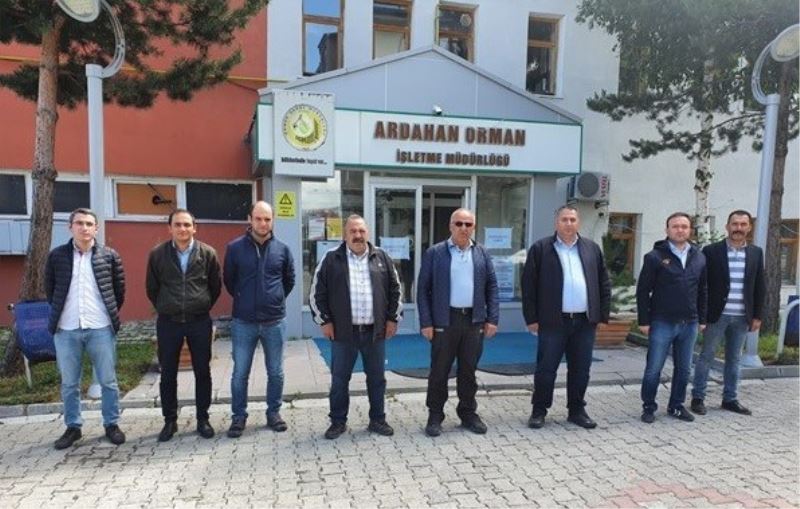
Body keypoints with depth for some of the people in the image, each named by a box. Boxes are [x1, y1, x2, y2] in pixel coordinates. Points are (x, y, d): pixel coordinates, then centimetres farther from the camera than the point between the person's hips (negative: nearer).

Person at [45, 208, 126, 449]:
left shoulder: (109, 256, 1)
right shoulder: (56, 256, 3)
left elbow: (119, 288, 8)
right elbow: (49, 288, 13)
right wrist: (60, 312, 14)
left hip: (101, 328, -1)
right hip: (66, 330, 1)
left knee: (108, 381, 6)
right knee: (69, 383, 11)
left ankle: (112, 424, 19)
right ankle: (73, 427, 25)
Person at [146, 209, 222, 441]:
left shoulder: (207, 253, -4)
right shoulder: (157, 254, -3)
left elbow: (216, 286, 6)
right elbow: (152, 288, 8)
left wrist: (203, 307, 9)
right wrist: (165, 309, 11)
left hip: (200, 322, 0)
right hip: (168, 323, 1)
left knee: (203, 372, 8)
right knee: (168, 374, 9)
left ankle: (203, 419, 22)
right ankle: (170, 421, 24)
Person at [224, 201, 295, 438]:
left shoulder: (282, 249, 0)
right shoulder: (234, 248, -4)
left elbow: (289, 280, 13)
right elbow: (228, 279, 8)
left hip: (274, 321, 1)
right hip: (243, 322, -1)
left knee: (276, 372, 11)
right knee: (240, 373, 6)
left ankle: (274, 413, 27)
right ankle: (239, 416, 22)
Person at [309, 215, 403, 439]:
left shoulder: (381, 257, 6)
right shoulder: (331, 259, -1)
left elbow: (395, 290, 10)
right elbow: (317, 292, 1)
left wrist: (393, 318, 5)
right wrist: (324, 321, -3)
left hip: (375, 331, 2)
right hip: (343, 331, -2)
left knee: (377, 378, 11)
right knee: (339, 379, 8)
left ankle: (377, 420, 26)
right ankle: (338, 422, 22)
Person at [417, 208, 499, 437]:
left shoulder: (482, 253, 7)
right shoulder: (434, 253, -2)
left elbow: (492, 287, 8)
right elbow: (423, 289, -3)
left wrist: (492, 319, 1)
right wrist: (426, 322, -9)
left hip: (474, 320, 3)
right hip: (444, 320, -2)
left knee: (469, 370, 12)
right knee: (439, 370, 5)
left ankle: (468, 412, 26)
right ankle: (435, 415, 17)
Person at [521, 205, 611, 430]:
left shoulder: (592, 249, 10)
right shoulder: (540, 248, -1)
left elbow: (604, 283, 12)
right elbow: (529, 285, -3)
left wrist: (603, 314, 6)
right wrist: (532, 318, -6)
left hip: (585, 321, 3)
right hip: (553, 321, -3)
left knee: (580, 370, 12)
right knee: (546, 369, 3)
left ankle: (577, 410, 27)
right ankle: (539, 411, 17)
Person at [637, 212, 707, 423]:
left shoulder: (699, 257, 8)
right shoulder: (655, 256, -6)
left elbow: (702, 291, 14)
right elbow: (643, 290, -6)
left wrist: (702, 318, 11)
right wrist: (644, 321, -9)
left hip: (689, 324, 4)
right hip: (662, 323, -4)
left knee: (683, 369, 13)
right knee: (654, 369, 2)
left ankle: (676, 406, 28)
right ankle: (648, 407, 17)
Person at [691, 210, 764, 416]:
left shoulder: (756, 253, 7)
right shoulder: (711, 251, -4)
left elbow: (759, 287, 10)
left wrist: (757, 315, 5)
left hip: (742, 317, 4)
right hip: (716, 314, -3)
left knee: (734, 359, 12)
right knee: (706, 357, 2)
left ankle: (730, 399, 22)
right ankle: (698, 398, 10)